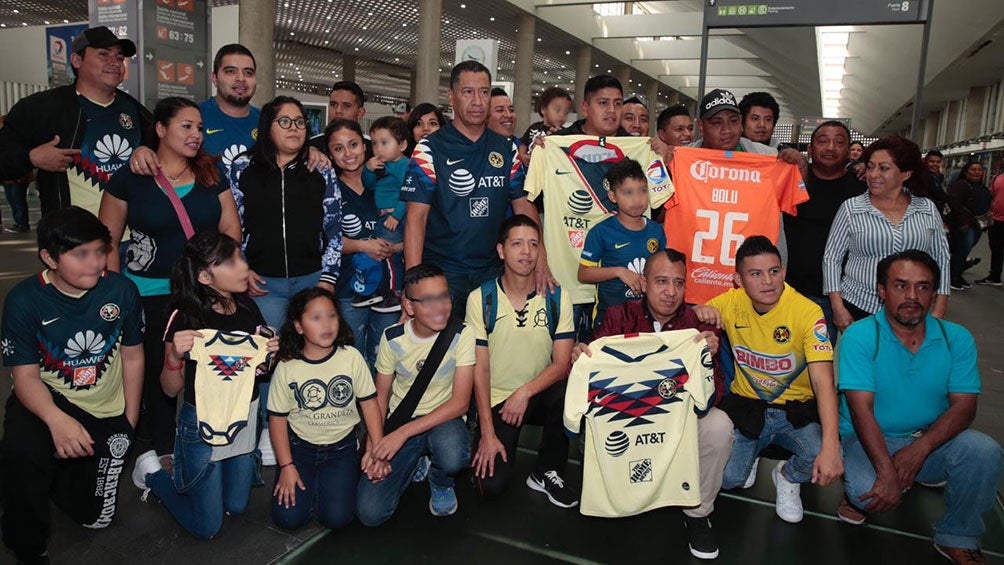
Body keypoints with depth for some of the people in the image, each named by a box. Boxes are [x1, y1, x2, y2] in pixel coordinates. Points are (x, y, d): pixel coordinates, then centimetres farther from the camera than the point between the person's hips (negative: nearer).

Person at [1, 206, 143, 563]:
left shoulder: (121, 290, -12)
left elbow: (132, 357, 0)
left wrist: (129, 421, 0)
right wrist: (57, 420, -36)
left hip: (106, 413, 2)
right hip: (46, 399, -1)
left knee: (94, 516, 4)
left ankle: (58, 472, 39)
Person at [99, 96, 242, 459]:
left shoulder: (212, 175, 7)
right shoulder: (129, 178, -1)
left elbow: (231, 229, 6)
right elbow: (108, 242, 1)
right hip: (150, 293, -2)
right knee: (157, 373, 5)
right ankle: (162, 450, 22)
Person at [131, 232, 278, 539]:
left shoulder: (249, 308, -5)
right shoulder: (186, 315, -20)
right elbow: (171, 389, -12)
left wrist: (269, 355, -11)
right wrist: (174, 356, -31)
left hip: (245, 420, 5)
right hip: (202, 423, -5)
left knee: (236, 507, 20)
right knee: (207, 527, 8)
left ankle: (180, 469, 40)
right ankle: (153, 473, 28)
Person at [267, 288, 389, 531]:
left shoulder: (351, 357, -10)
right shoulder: (286, 368, -11)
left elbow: (369, 403, -5)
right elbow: (278, 419, -3)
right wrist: (286, 467, -9)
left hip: (342, 446, 0)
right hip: (300, 446, 0)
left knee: (337, 518, -14)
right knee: (288, 518, -12)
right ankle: (310, 482, 18)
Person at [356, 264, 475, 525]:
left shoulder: (462, 334, -15)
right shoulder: (392, 338, -7)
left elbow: (460, 402, -19)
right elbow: (380, 395, 3)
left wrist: (404, 433, -27)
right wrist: (375, 445, -13)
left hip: (443, 418, -1)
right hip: (400, 418, 2)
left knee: (452, 457, -39)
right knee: (370, 512, -15)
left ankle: (442, 483, 2)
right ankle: (414, 466, 17)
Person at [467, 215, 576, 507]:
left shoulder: (557, 297, -4)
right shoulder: (480, 299, -8)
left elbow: (561, 364, -7)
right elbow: (480, 368, -8)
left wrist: (525, 392, -23)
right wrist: (487, 433, -12)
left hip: (540, 394, 2)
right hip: (497, 398, -2)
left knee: (565, 393, -34)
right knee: (492, 486, -19)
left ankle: (547, 472, -8)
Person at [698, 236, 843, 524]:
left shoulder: (808, 312, -18)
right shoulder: (731, 302, -9)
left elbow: (823, 382, -24)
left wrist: (831, 446, -37)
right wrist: (701, 314, -21)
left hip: (797, 410, -1)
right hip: (746, 406, 2)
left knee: (825, 463, -28)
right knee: (725, 478, -17)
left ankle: (786, 476, 9)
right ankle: (749, 458, 21)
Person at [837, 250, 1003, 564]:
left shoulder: (957, 339, -2)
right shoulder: (860, 336, -13)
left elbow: (963, 406, -9)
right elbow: (861, 409, -20)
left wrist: (919, 449, -25)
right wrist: (886, 471, -30)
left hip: (930, 441, 4)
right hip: (868, 441, -3)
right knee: (868, 492, -32)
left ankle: (957, 539, 0)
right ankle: (858, 494, 9)